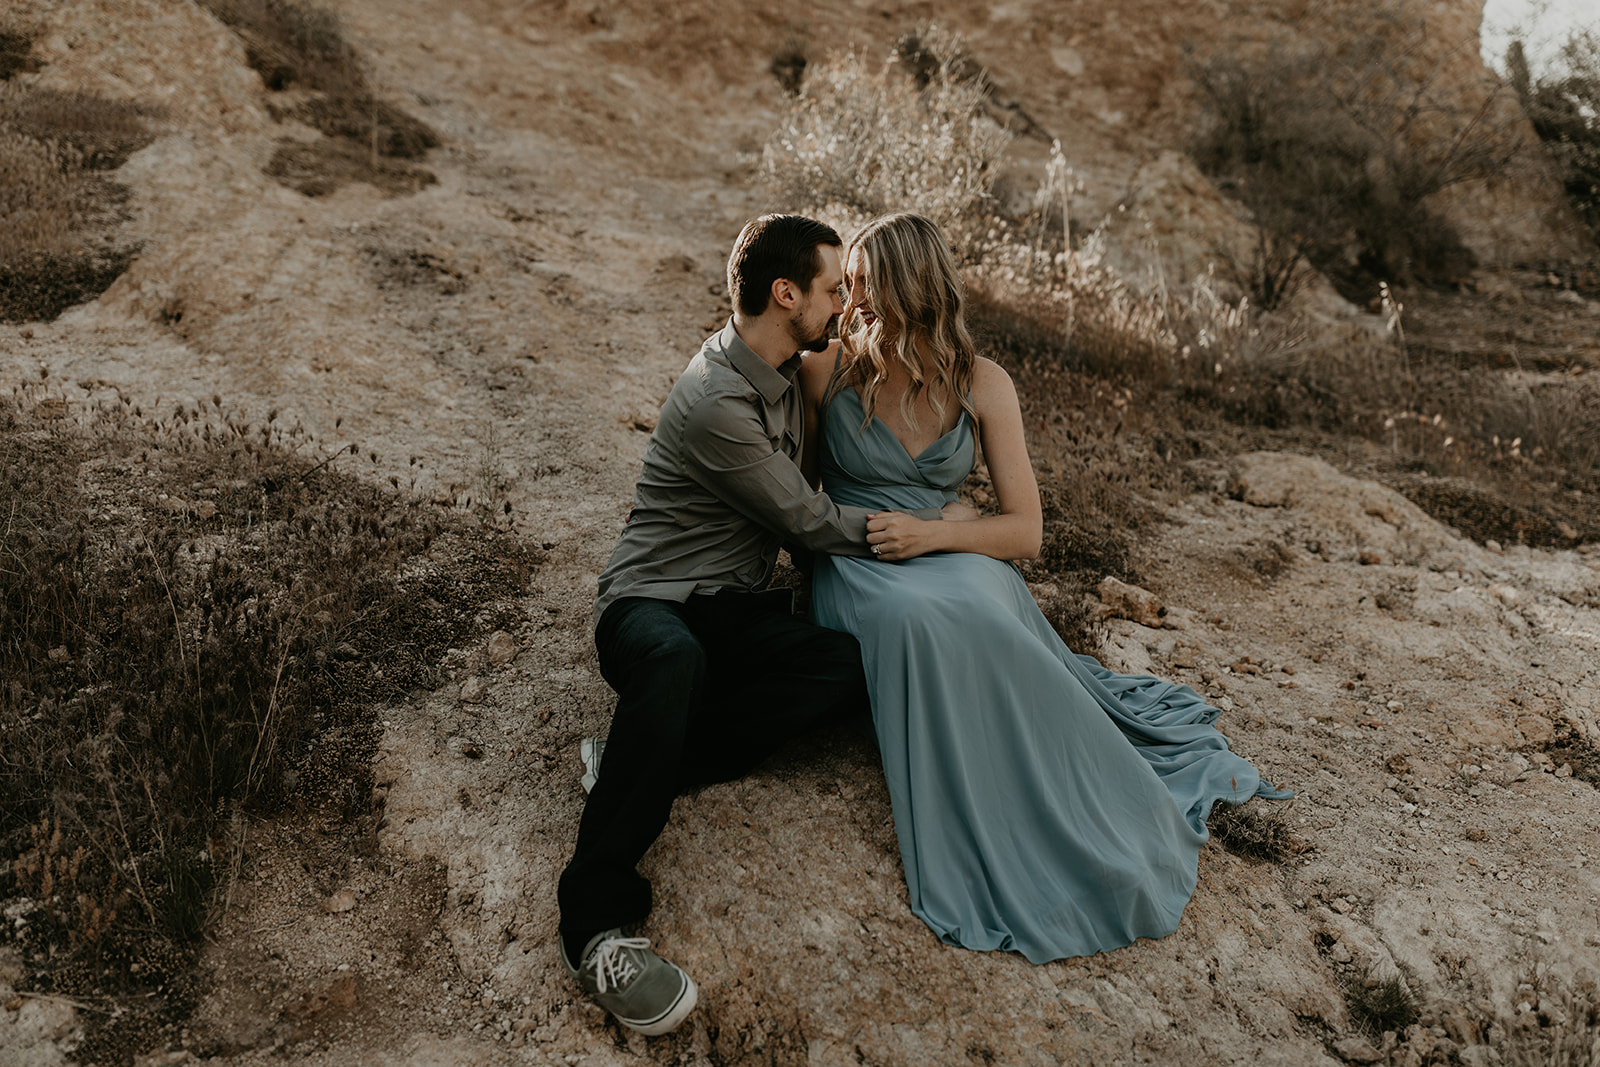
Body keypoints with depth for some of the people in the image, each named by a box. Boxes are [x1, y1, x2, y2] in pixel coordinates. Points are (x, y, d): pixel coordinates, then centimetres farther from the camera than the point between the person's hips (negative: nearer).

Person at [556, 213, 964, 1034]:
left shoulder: (781, 369, 8)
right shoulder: (717, 402, -21)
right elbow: (816, 525, -13)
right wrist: (935, 519, -2)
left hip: (736, 606, 8)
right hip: (652, 603, -8)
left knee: (853, 670, -23)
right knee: (676, 656, -44)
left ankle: (635, 766, -16)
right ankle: (594, 920, -36)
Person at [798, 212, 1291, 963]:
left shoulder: (981, 384, 2)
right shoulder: (826, 372, 0)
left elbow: (1024, 531, 0)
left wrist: (931, 533, -15)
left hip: (953, 560, 1)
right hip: (853, 570, -1)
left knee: (976, 613, -36)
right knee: (918, 619, -37)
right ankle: (982, 850, -24)